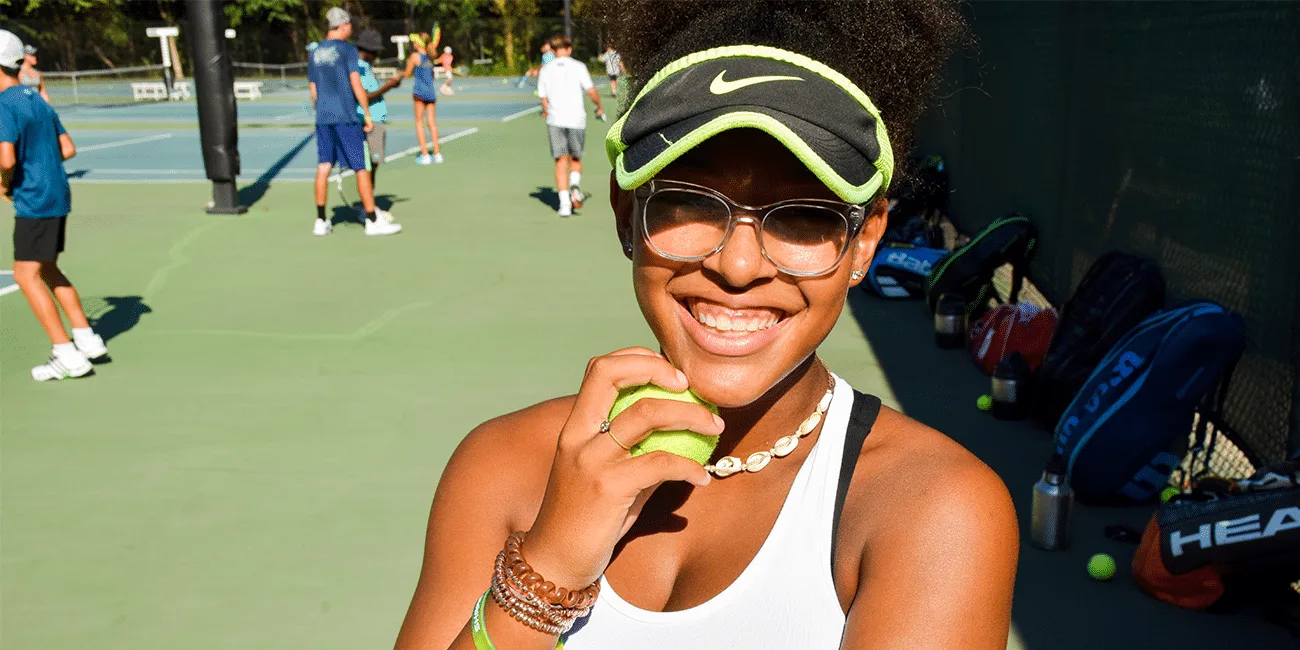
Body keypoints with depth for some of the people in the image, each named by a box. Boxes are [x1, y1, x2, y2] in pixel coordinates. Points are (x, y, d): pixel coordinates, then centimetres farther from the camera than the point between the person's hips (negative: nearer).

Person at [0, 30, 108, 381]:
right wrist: (38, 167, 14)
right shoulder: (37, 99, 11)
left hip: (33, 202, -9)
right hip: (58, 195, 9)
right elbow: (68, 149, 14)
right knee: (47, 270, 19)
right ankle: (87, 340, 20)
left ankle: (67, 356, -3)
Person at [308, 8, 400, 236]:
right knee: (361, 168, -2)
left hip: (323, 118, 6)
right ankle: (373, 221, 0)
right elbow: (356, 84, -12)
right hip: (346, 117, -6)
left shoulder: (315, 53, 13)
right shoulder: (348, 49, -5)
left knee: (323, 167, 7)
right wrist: (368, 114, -8)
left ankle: (321, 221, 9)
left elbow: (313, 90, 15)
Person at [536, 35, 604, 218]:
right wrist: (599, 107, 10)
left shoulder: (545, 70, 5)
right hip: (577, 119, -1)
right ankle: (574, 185, -14)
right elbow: (591, 91, -7)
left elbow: (544, 99, 7)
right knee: (576, 159, 14)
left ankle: (564, 202, -8)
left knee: (561, 161, 2)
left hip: (555, 121, 1)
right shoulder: (578, 67, -1)